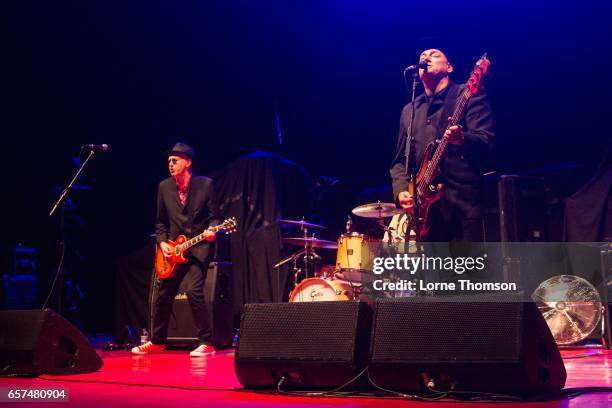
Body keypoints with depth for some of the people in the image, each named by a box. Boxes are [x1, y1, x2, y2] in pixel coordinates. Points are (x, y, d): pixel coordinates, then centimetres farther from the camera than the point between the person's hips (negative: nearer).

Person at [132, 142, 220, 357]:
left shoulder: (205, 184, -6)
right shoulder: (164, 187, 4)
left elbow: (214, 216, -3)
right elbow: (161, 221, 12)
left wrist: (212, 231, -23)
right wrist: (162, 242, -2)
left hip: (199, 246, -5)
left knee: (194, 291, -20)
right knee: (163, 295, 9)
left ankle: (206, 343, -11)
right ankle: (157, 341, 27)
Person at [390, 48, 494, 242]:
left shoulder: (468, 94, 5)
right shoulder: (409, 110, 21)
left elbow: (486, 142, -7)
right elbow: (399, 161, 22)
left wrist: (462, 140, -29)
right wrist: (401, 191, 3)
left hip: (463, 202, -5)